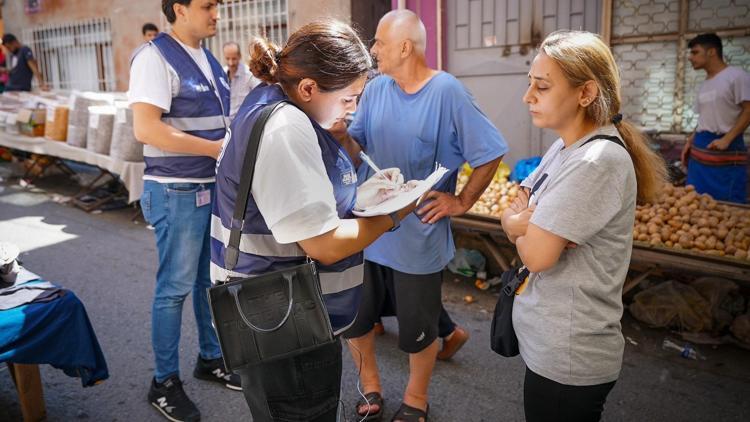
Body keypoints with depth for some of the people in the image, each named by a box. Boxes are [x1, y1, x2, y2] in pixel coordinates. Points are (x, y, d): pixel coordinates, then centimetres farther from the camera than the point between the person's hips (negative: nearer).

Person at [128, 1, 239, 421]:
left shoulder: (209, 59, 13)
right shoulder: (155, 56, -13)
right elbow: (146, 128, -22)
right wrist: (214, 148, -20)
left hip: (215, 187, 8)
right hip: (177, 192, -8)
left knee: (212, 279, 17)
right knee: (175, 288, 2)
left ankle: (211, 358, 34)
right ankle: (165, 382, 19)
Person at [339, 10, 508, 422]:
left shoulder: (446, 92, -14)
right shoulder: (375, 88, 3)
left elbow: (489, 154, -11)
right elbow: (355, 147, 1)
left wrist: (461, 202, -9)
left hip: (418, 237, -5)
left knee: (417, 331, 12)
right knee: (351, 319, 15)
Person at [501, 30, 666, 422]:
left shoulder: (599, 161, -24)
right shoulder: (564, 148, 5)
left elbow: (536, 255, -25)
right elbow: (510, 217, 7)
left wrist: (522, 222, -5)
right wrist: (530, 224, -15)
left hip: (568, 358, -9)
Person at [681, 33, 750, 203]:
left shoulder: (736, 76, -8)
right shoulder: (704, 84, 16)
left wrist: (726, 140, -20)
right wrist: (690, 141, 11)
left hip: (727, 152, -8)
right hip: (700, 152, 8)